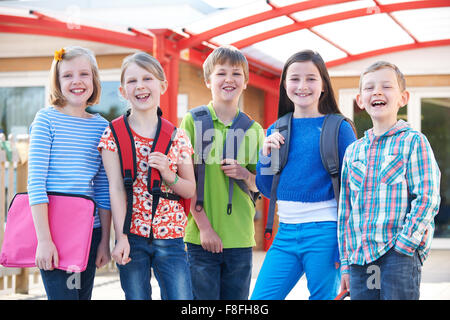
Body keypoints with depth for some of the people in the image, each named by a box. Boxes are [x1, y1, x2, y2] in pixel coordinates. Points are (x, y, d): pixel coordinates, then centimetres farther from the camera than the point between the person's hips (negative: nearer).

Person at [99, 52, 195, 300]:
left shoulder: (177, 137, 6)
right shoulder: (114, 134, 1)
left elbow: (190, 190, 9)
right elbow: (116, 188, -4)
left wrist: (168, 175, -11)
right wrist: (121, 237, -12)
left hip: (171, 236, 1)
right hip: (132, 235, -1)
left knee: (181, 296, -5)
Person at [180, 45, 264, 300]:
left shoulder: (253, 129, 9)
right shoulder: (193, 121, 0)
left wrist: (245, 175, -9)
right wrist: (204, 226, -11)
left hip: (241, 240, 3)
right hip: (201, 237, -3)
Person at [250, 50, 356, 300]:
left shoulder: (339, 128, -3)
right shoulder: (275, 131, 10)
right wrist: (266, 156, -2)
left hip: (324, 232, -4)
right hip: (286, 233, 4)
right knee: (259, 301, -2)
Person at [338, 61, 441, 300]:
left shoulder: (413, 142, 0)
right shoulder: (353, 152, 15)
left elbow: (427, 199, -7)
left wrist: (402, 247, -15)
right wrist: (345, 263, 13)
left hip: (399, 254, -5)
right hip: (359, 258, 5)